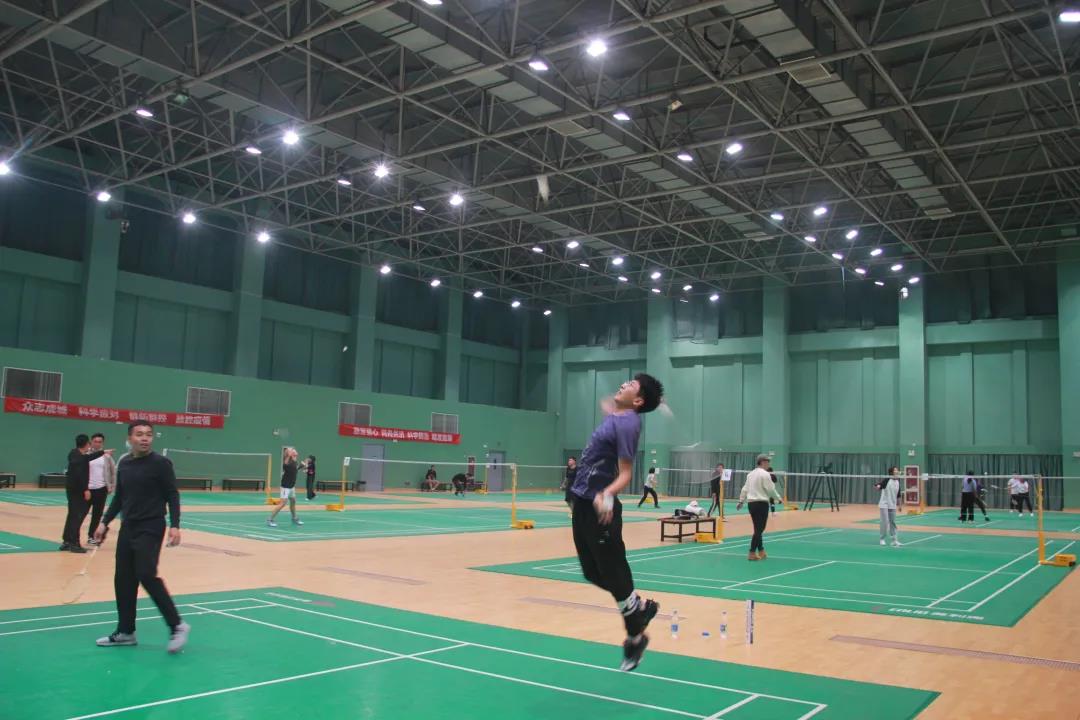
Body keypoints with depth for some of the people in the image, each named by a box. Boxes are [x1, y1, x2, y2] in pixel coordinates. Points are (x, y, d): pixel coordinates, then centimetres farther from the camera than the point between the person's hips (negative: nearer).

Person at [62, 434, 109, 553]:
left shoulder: (75, 454, 10)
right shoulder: (79, 457, -20)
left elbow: (88, 458, 27)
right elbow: (80, 475, -25)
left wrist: (103, 452, 36)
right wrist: (85, 490, -23)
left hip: (72, 487, 10)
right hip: (77, 489, -10)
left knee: (72, 515, 14)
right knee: (77, 516, -7)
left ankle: (66, 541, 19)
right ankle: (74, 544, -5)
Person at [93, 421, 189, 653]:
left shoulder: (161, 463, -8)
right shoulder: (124, 464, 9)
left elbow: (172, 496, -9)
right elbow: (118, 498, 19)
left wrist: (174, 525, -18)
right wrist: (104, 523, 14)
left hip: (150, 529, -6)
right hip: (127, 529, 6)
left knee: (147, 575, -17)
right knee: (123, 580, 8)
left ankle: (177, 625, -7)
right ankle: (125, 632, 21)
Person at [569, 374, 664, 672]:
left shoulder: (626, 424, -16)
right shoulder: (616, 416, 8)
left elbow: (626, 473, -21)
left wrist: (607, 494, -36)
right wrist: (610, 407, 51)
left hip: (599, 508, -9)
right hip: (583, 502, 9)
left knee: (613, 574, 2)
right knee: (593, 573, 18)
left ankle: (636, 636, 20)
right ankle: (640, 607, 35)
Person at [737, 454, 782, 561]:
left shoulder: (751, 473, 13)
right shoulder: (765, 474, -11)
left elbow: (745, 489, 16)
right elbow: (771, 489, -11)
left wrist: (741, 501, 21)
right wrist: (778, 498, 4)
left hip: (751, 503, 8)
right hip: (761, 503, -8)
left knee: (758, 529, 16)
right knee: (759, 529, -3)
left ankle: (761, 551, 23)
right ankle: (752, 553, -5)